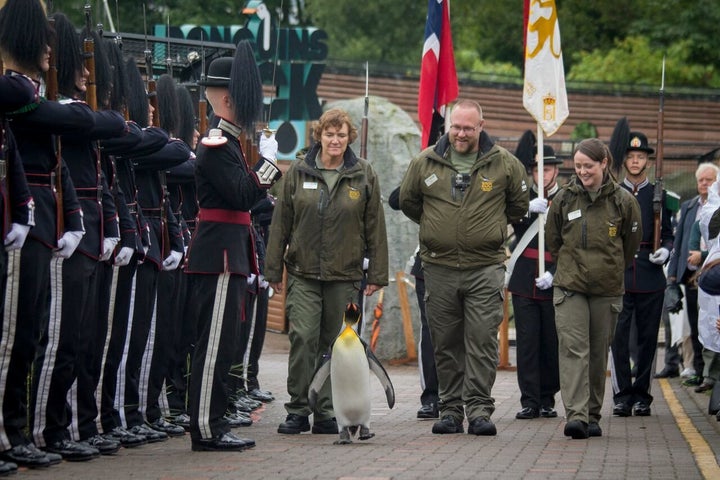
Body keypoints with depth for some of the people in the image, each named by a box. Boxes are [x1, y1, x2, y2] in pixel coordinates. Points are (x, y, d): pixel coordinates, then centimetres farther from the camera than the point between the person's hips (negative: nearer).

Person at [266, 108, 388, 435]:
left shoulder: (363, 175, 4)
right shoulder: (299, 172, 4)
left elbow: (375, 227, 6)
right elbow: (280, 222, 7)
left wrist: (377, 274, 3)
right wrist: (273, 270, 5)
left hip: (344, 276, 0)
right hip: (303, 273, 0)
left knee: (332, 344, 4)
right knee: (303, 337, -12)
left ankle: (325, 413, 13)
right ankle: (298, 411, -5)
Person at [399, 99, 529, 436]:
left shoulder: (504, 163, 1)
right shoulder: (425, 162, 3)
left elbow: (519, 203, 15)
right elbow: (408, 201, 18)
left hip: (485, 268, -2)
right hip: (438, 267, 2)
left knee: (482, 342, -7)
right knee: (446, 345, 7)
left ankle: (479, 409, -5)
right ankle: (450, 409, 14)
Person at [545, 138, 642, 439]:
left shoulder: (622, 200, -1)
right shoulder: (564, 199, 2)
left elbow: (631, 243, 12)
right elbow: (552, 241, 15)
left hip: (607, 289, 0)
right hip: (569, 287, 0)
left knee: (598, 354, 7)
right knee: (573, 349, -13)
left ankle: (592, 416, 17)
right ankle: (576, 415, -19)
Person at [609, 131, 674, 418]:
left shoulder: (659, 195, 11)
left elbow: (668, 235, 14)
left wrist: (665, 251, -6)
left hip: (650, 275, 1)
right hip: (618, 274, -1)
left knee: (648, 337, 2)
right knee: (618, 337, -5)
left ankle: (641, 395, 10)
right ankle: (622, 396, -1)